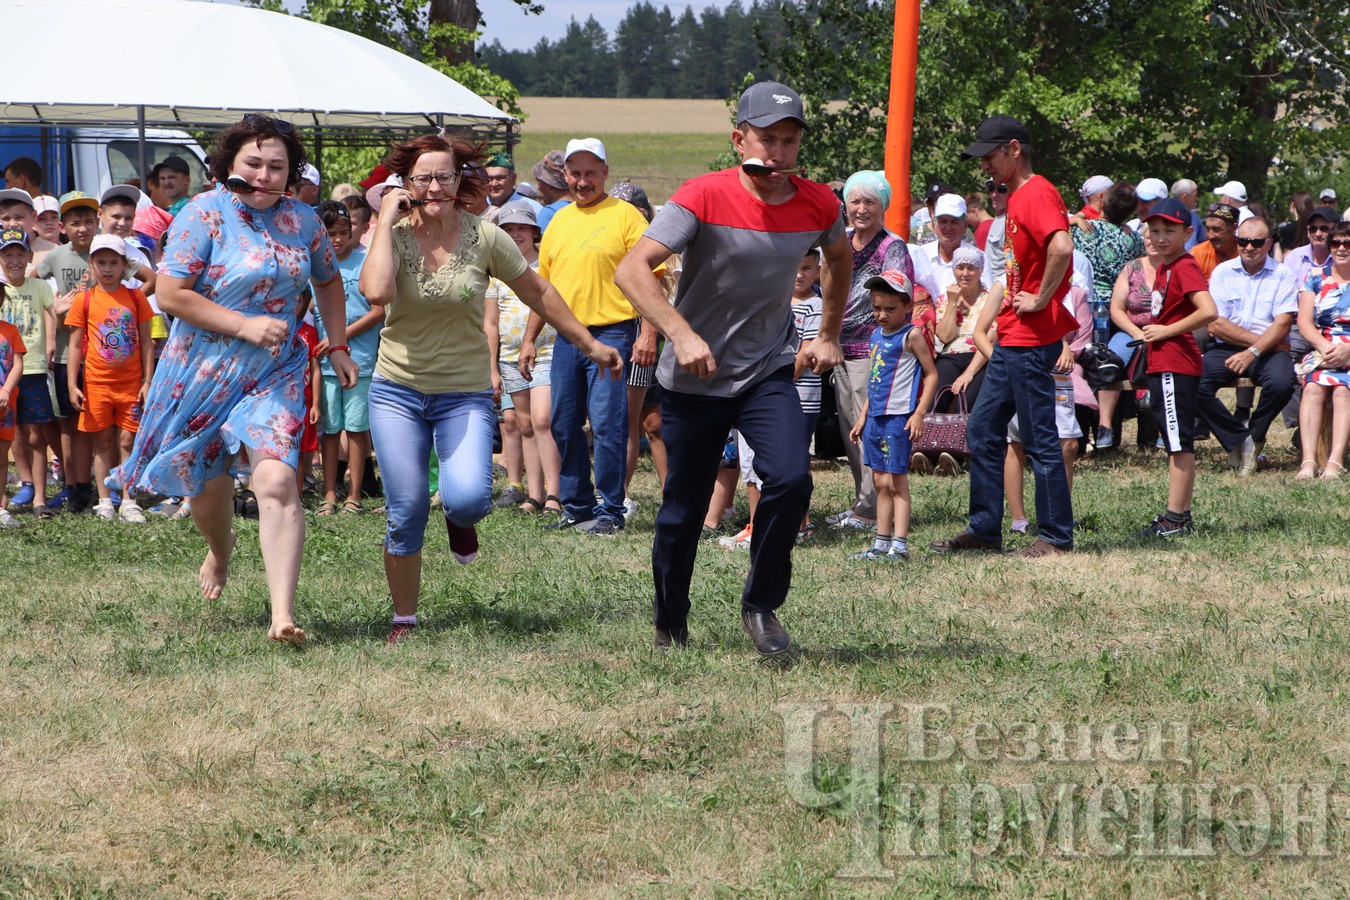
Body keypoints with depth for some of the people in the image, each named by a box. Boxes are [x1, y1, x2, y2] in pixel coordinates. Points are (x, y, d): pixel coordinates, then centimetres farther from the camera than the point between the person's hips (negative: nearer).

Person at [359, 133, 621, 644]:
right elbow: (376, 292, -28)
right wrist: (387, 221, -21)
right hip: (397, 390, 0)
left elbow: (537, 293, 7)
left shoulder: (484, 238, -6)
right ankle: (404, 618, 18)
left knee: (468, 500, -22)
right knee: (405, 514, -3)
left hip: (464, 394, 0)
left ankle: (459, 518, 17)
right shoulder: (393, 235, -6)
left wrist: (588, 344, 13)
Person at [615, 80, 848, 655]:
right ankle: (669, 625, 28)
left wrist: (829, 336, 16)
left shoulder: (818, 205, -5)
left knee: (791, 480, -20)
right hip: (694, 381, -2)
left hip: (768, 374, 2)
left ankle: (761, 606, 0)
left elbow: (839, 257, 20)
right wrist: (682, 335, -38)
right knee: (684, 511, 4)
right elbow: (632, 270, -26)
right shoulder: (705, 196, -18)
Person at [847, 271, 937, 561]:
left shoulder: (911, 336, -8)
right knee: (880, 482, 10)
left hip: (899, 417, -8)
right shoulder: (877, 335, 15)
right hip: (876, 417, 8)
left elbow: (931, 375, -9)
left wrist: (919, 414, -16)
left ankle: (900, 546, -8)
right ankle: (881, 545, 15)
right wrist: (863, 417, 21)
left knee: (896, 481, -8)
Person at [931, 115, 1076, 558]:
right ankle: (984, 529, 18)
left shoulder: (1037, 193, -15)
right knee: (983, 432, 13)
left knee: (1040, 439, -5)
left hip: (1031, 341, -11)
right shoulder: (1017, 197, 17)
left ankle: (1057, 536, 1)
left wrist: (1040, 300, -23)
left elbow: (1061, 247, -33)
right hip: (1010, 339, 11)